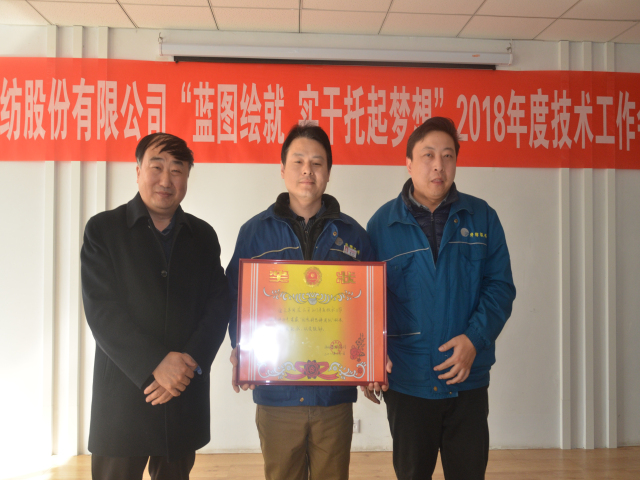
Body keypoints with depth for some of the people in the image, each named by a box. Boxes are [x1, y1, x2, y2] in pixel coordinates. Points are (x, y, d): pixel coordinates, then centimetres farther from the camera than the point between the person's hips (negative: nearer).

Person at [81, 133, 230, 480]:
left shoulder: (203, 236, 9)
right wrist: (155, 365, -17)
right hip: (122, 396, -2)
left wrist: (190, 362, -13)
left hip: (186, 396, 3)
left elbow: (218, 307, 2)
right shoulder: (103, 229, 0)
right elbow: (101, 310, -10)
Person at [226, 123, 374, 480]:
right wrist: (241, 351, -15)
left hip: (335, 391, 1)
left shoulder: (352, 234, 3)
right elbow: (238, 300, 1)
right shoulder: (256, 231, 1)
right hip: (277, 393, -1)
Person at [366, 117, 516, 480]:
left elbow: (501, 286, -1)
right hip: (406, 382, 0)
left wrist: (475, 338, -16)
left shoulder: (482, 217, 0)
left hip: (469, 381, 1)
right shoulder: (383, 223, -2)